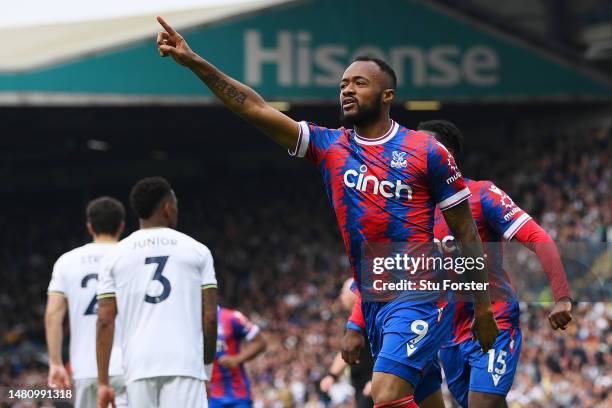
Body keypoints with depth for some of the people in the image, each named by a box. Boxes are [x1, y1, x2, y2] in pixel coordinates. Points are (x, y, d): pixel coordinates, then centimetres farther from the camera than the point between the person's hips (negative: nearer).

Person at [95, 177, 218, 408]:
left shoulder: (115, 257, 10)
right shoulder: (196, 251, 7)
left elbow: (105, 321, 4)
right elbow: (209, 317, 3)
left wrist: (103, 382, 4)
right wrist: (206, 367, 13)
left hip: (138, 367, 2)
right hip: (185, 363, -2)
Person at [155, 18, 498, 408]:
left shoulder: (426, 151, -4)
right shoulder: (329, 146, 8)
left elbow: (466, 232, 1)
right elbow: (254, 108, 1)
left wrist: (483, 307, 0)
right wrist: (194, 61, -8)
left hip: (420, 296, -6)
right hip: (373, 302, 6)